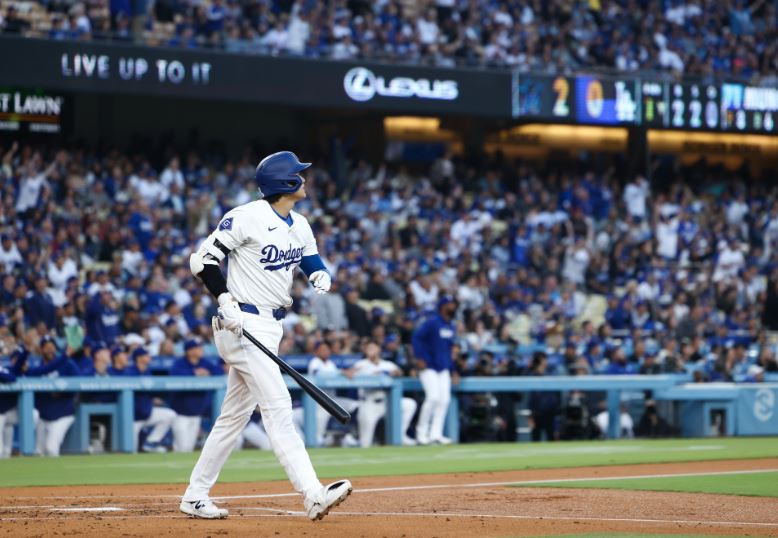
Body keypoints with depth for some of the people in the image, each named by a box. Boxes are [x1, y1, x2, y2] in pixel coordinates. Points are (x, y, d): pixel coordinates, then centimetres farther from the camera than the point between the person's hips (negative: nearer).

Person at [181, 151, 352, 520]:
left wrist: (321, 279, -4)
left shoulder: (299, 226, 12)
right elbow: (202, 259, -13)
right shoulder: (247, 217, -13)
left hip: (271, 328, 9)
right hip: (243, 324, -9)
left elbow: (314, 266, 20)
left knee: (235, 414, 12)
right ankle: (313, 496, -23)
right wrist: (226, 300, -24)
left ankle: (195, 497, 20)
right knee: (278, 407, -16)